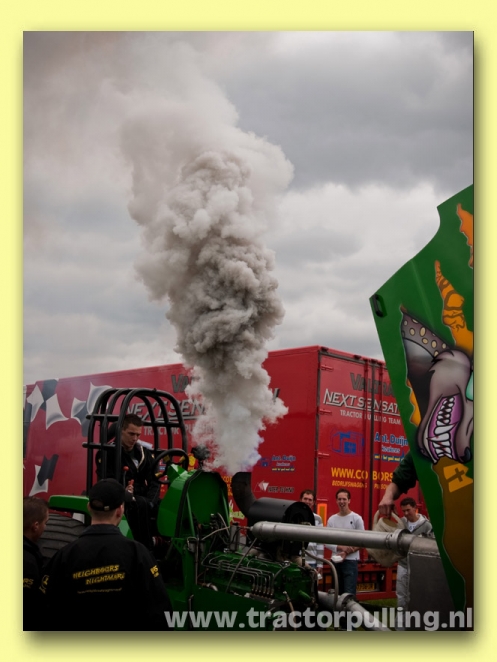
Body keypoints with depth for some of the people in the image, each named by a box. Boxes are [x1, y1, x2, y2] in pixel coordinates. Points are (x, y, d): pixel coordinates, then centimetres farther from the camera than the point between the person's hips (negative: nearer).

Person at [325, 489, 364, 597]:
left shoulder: (356, 518, -2)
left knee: (349, 594, -10)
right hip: (336, 561, 4)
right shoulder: (331, 519, 7)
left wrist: (346, 553, -15)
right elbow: (327, 542, 2)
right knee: (338, 593, 11)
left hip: (351, 561, -4)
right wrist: (341, 547, -14)